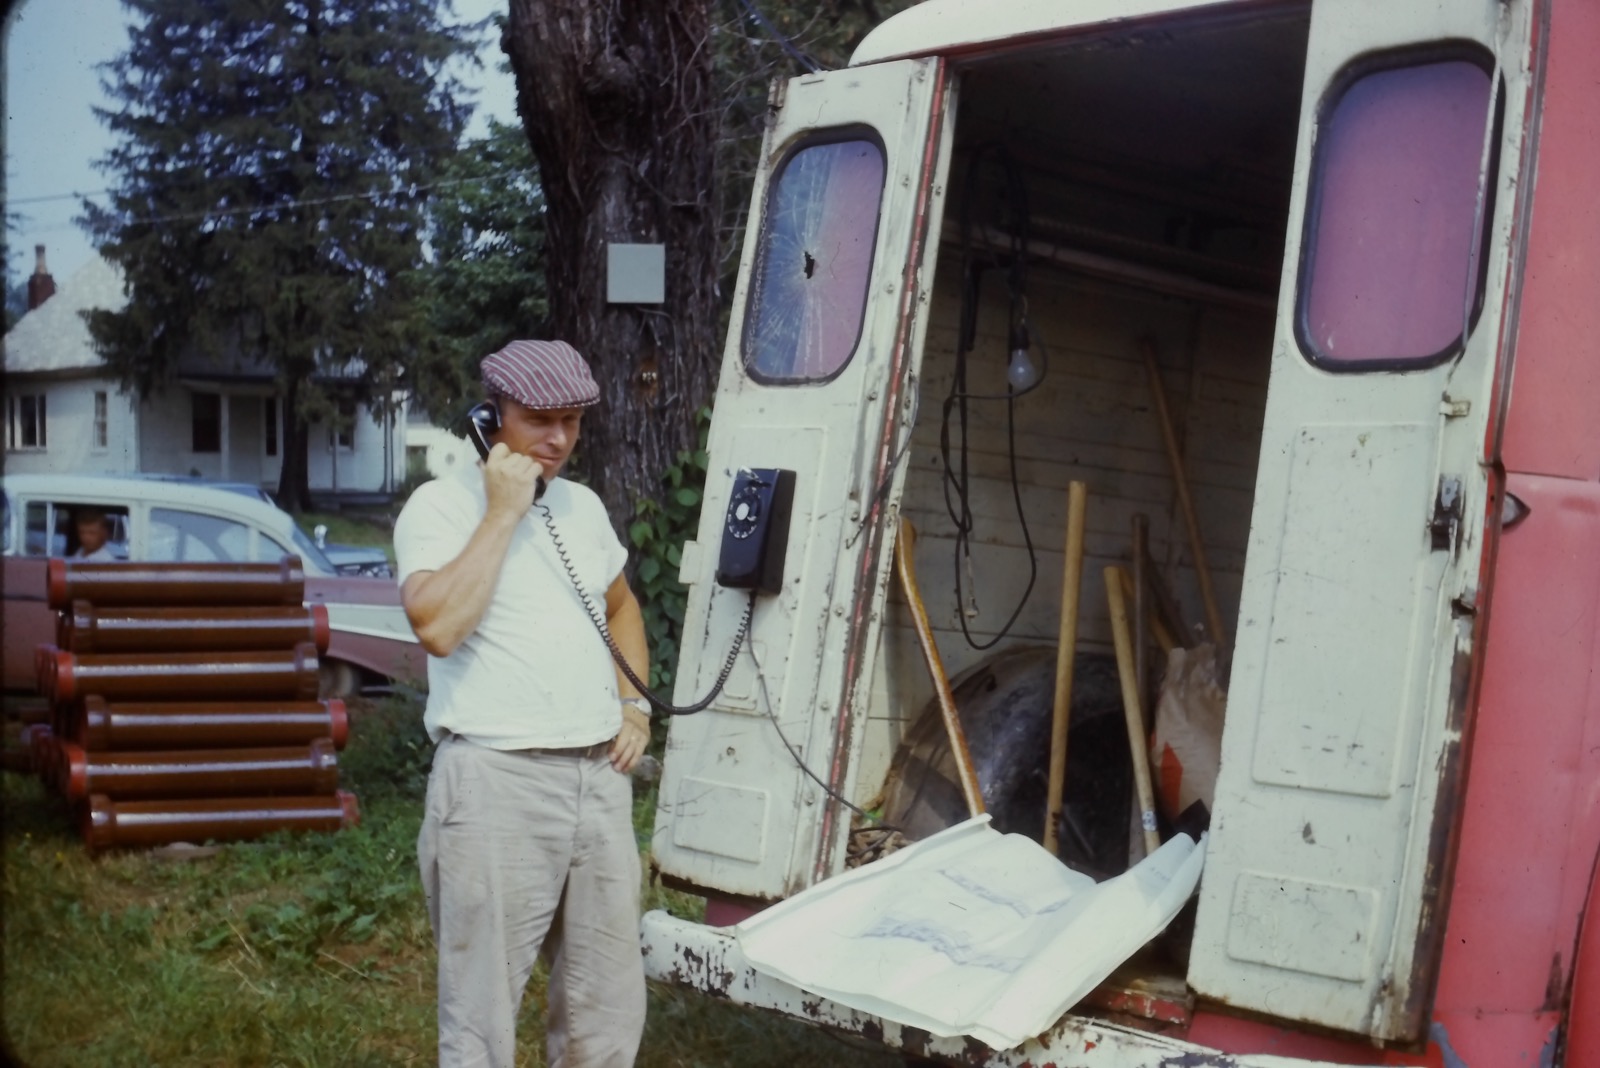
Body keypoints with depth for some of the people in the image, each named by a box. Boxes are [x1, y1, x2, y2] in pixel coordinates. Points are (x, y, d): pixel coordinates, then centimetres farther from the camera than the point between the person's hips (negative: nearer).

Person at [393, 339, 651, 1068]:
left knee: (608, 1008, 12)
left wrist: (634, 702, 15)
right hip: (497, 780, -6)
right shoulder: (441, 505, -4)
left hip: (599, 776, 6)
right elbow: (437, 625, -21)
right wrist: (503, 511, -15)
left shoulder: (582, 505, 15)